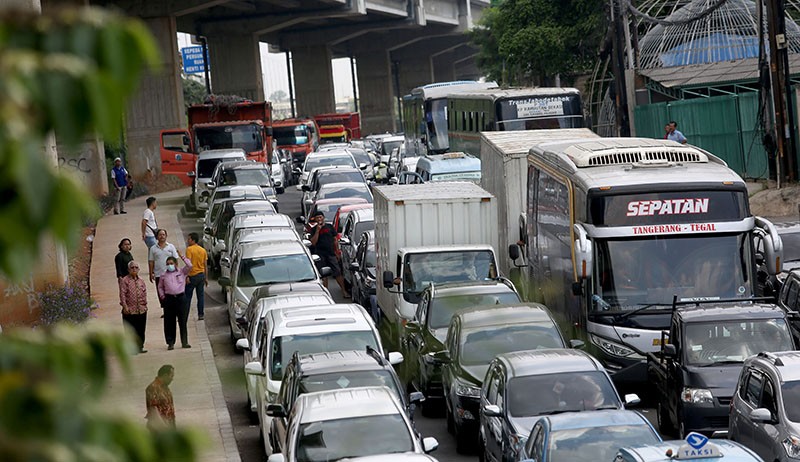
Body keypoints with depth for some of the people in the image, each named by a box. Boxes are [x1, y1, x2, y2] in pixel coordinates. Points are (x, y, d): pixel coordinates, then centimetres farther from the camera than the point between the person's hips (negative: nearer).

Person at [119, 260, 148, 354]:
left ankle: (140, 347, 19)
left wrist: (144, 304, 8)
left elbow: (144, 293, 16)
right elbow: (122, 294, -9)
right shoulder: (124, 281, -5)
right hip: (129, 310, -5)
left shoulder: (141, 281, 12)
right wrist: (125, 306, -15)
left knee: (141, 330, 9)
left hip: (141, 310, 5)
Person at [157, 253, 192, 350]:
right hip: (169, 299, 1)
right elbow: (160, 287, 19)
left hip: (181, 298, -1)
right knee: (169, 323, 2)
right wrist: (162, 296, 4)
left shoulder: (182, 272, 7)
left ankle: (184, 342, 10)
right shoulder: (163, 275, 11)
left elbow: (189, 266, -7)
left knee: (183, 321, 3)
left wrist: (182, 256, -5)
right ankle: (170, 343, 9)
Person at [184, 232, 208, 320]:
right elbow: (205, 266, 10)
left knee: (187, 296, 3)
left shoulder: (189, 249, -10)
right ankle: (201, 315, 8)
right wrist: (206, 278, 14)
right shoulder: (203, 250, 9)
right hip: (201, 275, 5)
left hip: (192, 276, -5)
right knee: (201, 296, 8)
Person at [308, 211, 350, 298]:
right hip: (320, 255, -1)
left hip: (331, 254, 1)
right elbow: (313, 242, -8)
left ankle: (344, 291, 2)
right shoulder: (314, 230, 4)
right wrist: (317, 231, -13)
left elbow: (335, 240, 12)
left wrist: (337, 252, 6)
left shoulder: (330, 227, 8)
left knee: (338, 273, -2)